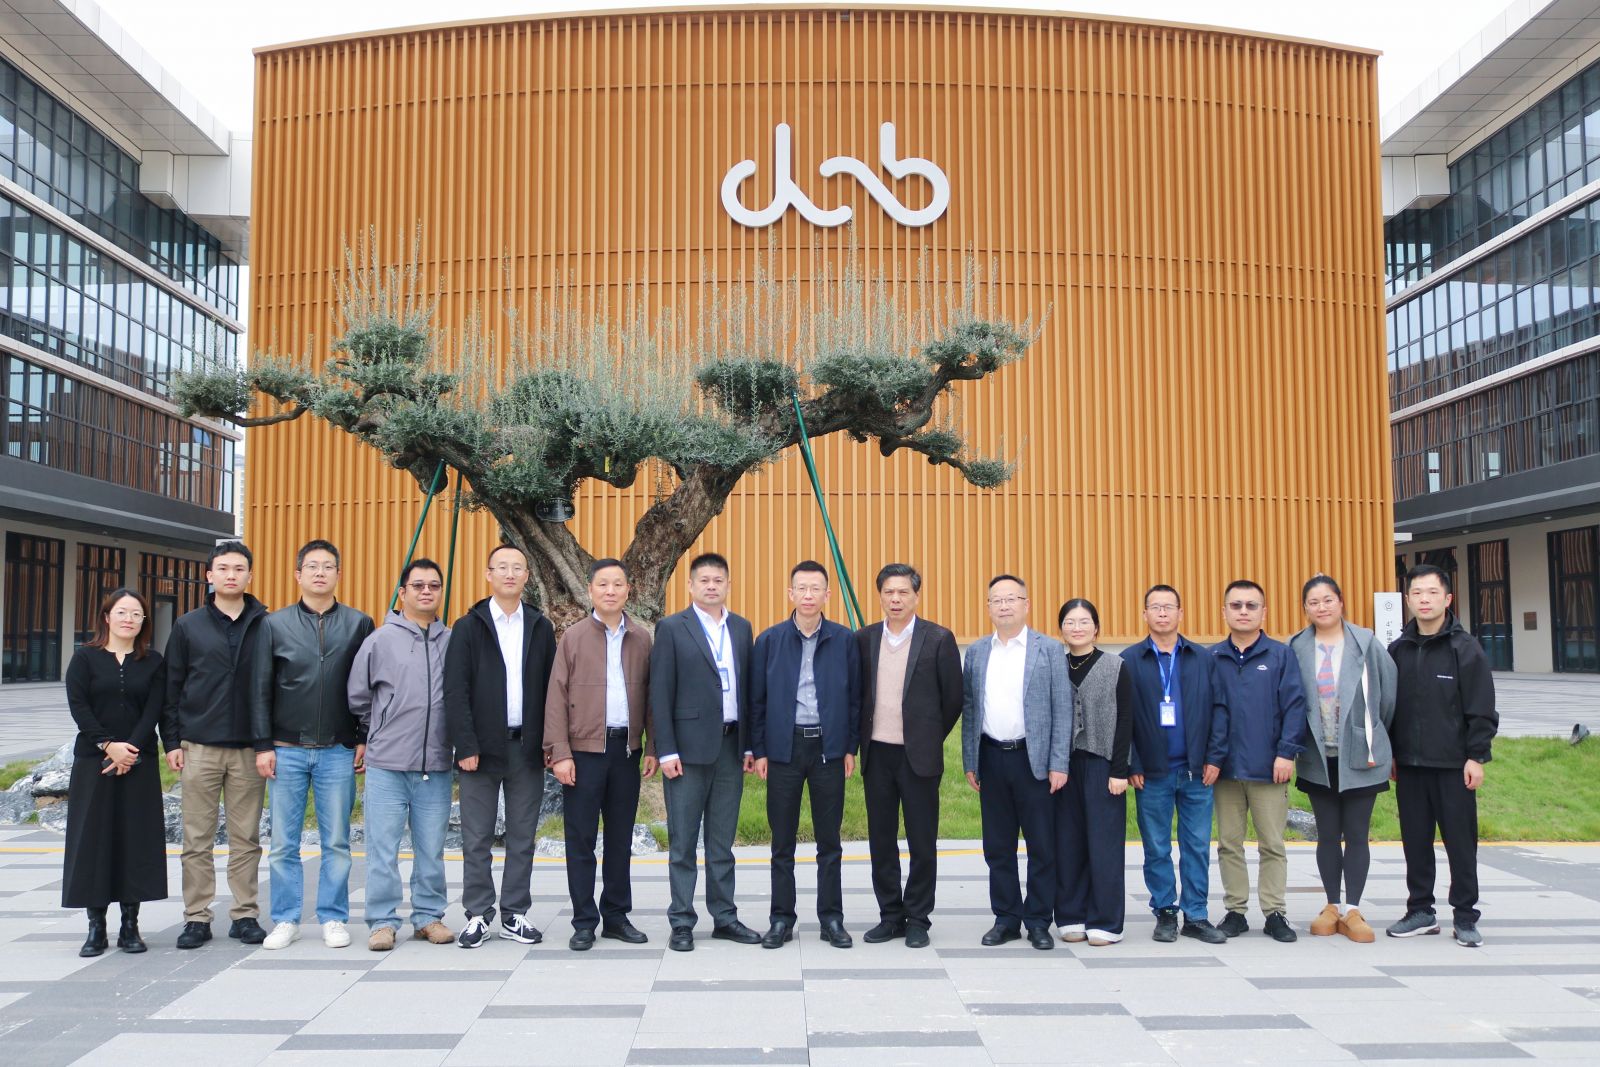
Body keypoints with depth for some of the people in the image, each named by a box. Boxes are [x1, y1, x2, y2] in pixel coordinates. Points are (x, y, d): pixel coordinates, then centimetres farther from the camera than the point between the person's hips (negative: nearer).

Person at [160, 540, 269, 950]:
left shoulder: (267, 625, 4)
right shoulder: (188, 626, 6)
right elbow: (172, 687, 7)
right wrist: (171, 741, 0)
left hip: (249, 748, 0)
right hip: (199, 747, 0)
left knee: (246, 839, 6)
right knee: (197, 840, 5)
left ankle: (245, 915, 15)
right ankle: (196, 918, 14)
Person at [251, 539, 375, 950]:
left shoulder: (359, 624, 4)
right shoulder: (275, 624, 5)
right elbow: (260, 688, 4)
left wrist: (364, 738, 1)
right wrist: (263, 744, -1)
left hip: (338, 751, 0)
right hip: (287, 749, 0)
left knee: (336, 842, 5)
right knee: (284, 843, 5)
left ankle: (333, 919, 15)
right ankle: (285, 920, 16)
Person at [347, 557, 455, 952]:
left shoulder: (453, 642, 4)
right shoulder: (380, 639, 0)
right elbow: (358, 698, 9)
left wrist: (456, 742, 8)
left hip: (436, 766, 2)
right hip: (387, 766, -1)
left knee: (432, 849, 10)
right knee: (383, 849, 2)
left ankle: (429, 916, 22)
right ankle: (382, 921, 13)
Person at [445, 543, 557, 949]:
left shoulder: (540, 627, 8)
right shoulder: (469, 627, 1)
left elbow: (550, 687, 6)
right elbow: (455, 691, -4)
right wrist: (465, 746, -11)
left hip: (527, 747, 2)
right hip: (482, 748, -2)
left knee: (522, 838, 8)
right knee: (477, 839, 4)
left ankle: (515, 915, 17)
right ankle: (478, 916, 15)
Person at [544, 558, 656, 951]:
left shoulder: (641, 639, 7)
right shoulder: (573, 637, 0)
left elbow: (650, 696, 9)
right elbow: (557, 698, -3)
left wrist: (652, 748, 4)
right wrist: (560, 753, -9)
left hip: (627, 749, 3)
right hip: (584, 750, -2)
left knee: (621, 837, 11)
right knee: (581, 840, 3)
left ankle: (616, 916, 22)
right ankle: (584, 922, 13)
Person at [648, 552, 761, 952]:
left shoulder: (742, 629, 11)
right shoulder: (672, 628, -2)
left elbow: (747, 689, 12)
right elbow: (660, 694, -6)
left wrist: (749, 745, 7)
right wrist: (666, 750, -11)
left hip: (730, 747, 4)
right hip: (689, 747, -4)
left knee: (722, 841, 12)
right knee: (683, 842, 3)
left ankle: (724, 917, 21)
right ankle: (681, 923, 11)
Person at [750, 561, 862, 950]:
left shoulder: (844, 640, 2)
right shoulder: (769, 640, 2)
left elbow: (854, 697, 5)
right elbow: (757, 699, 3)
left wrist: (851, 748, 1)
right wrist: (758, 750, 0)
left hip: (829, 747, 0)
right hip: (784, 746, 0)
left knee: (829, 841, 7)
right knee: (782, 841, 7)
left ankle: (832, 918, 18)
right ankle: (782, 919, 17)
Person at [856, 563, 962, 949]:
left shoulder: (939, 639, -4)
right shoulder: (864, 639, 5)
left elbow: (953, 698, 1)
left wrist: (930, 739, 5)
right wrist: (863, 739, 10)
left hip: (918, 756, -3)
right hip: (877, 754, 3)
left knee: (922, 842, 4)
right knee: (881, 840, 9)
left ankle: (917, 920, 16)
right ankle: (890, 916, 21)